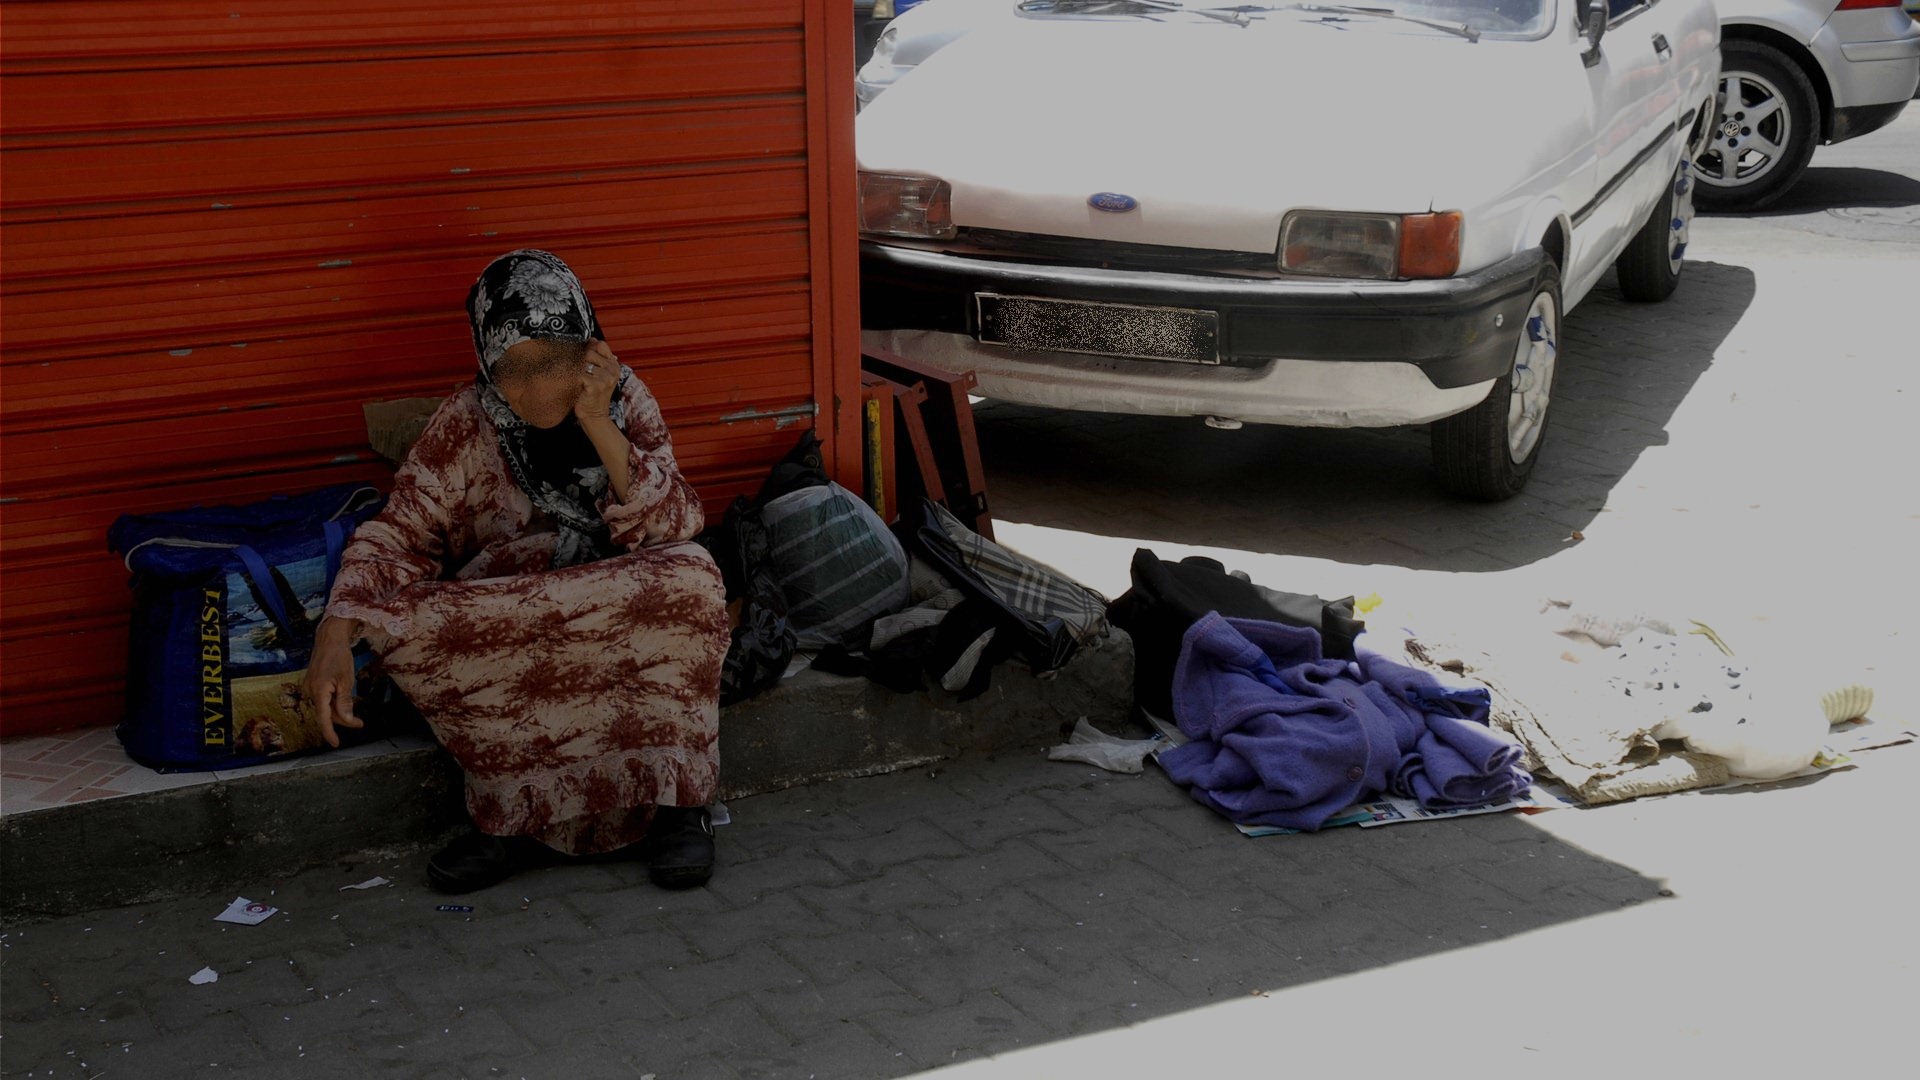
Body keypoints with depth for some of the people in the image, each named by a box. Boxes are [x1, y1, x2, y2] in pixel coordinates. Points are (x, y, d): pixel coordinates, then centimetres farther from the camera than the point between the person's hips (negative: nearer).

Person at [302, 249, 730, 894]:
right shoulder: (465, 424, -3)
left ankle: (673, 798, -21)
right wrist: (337, 635, -25)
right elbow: (398, 532, -8)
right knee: (404, 626, -31)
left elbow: (674, 527, -9)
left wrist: (599, 426, -20)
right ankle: (523, 815, -19)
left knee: (691, 578, -33)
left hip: (628, 628, 0)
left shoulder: (625, 398, -1)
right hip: (499, 639, 0)